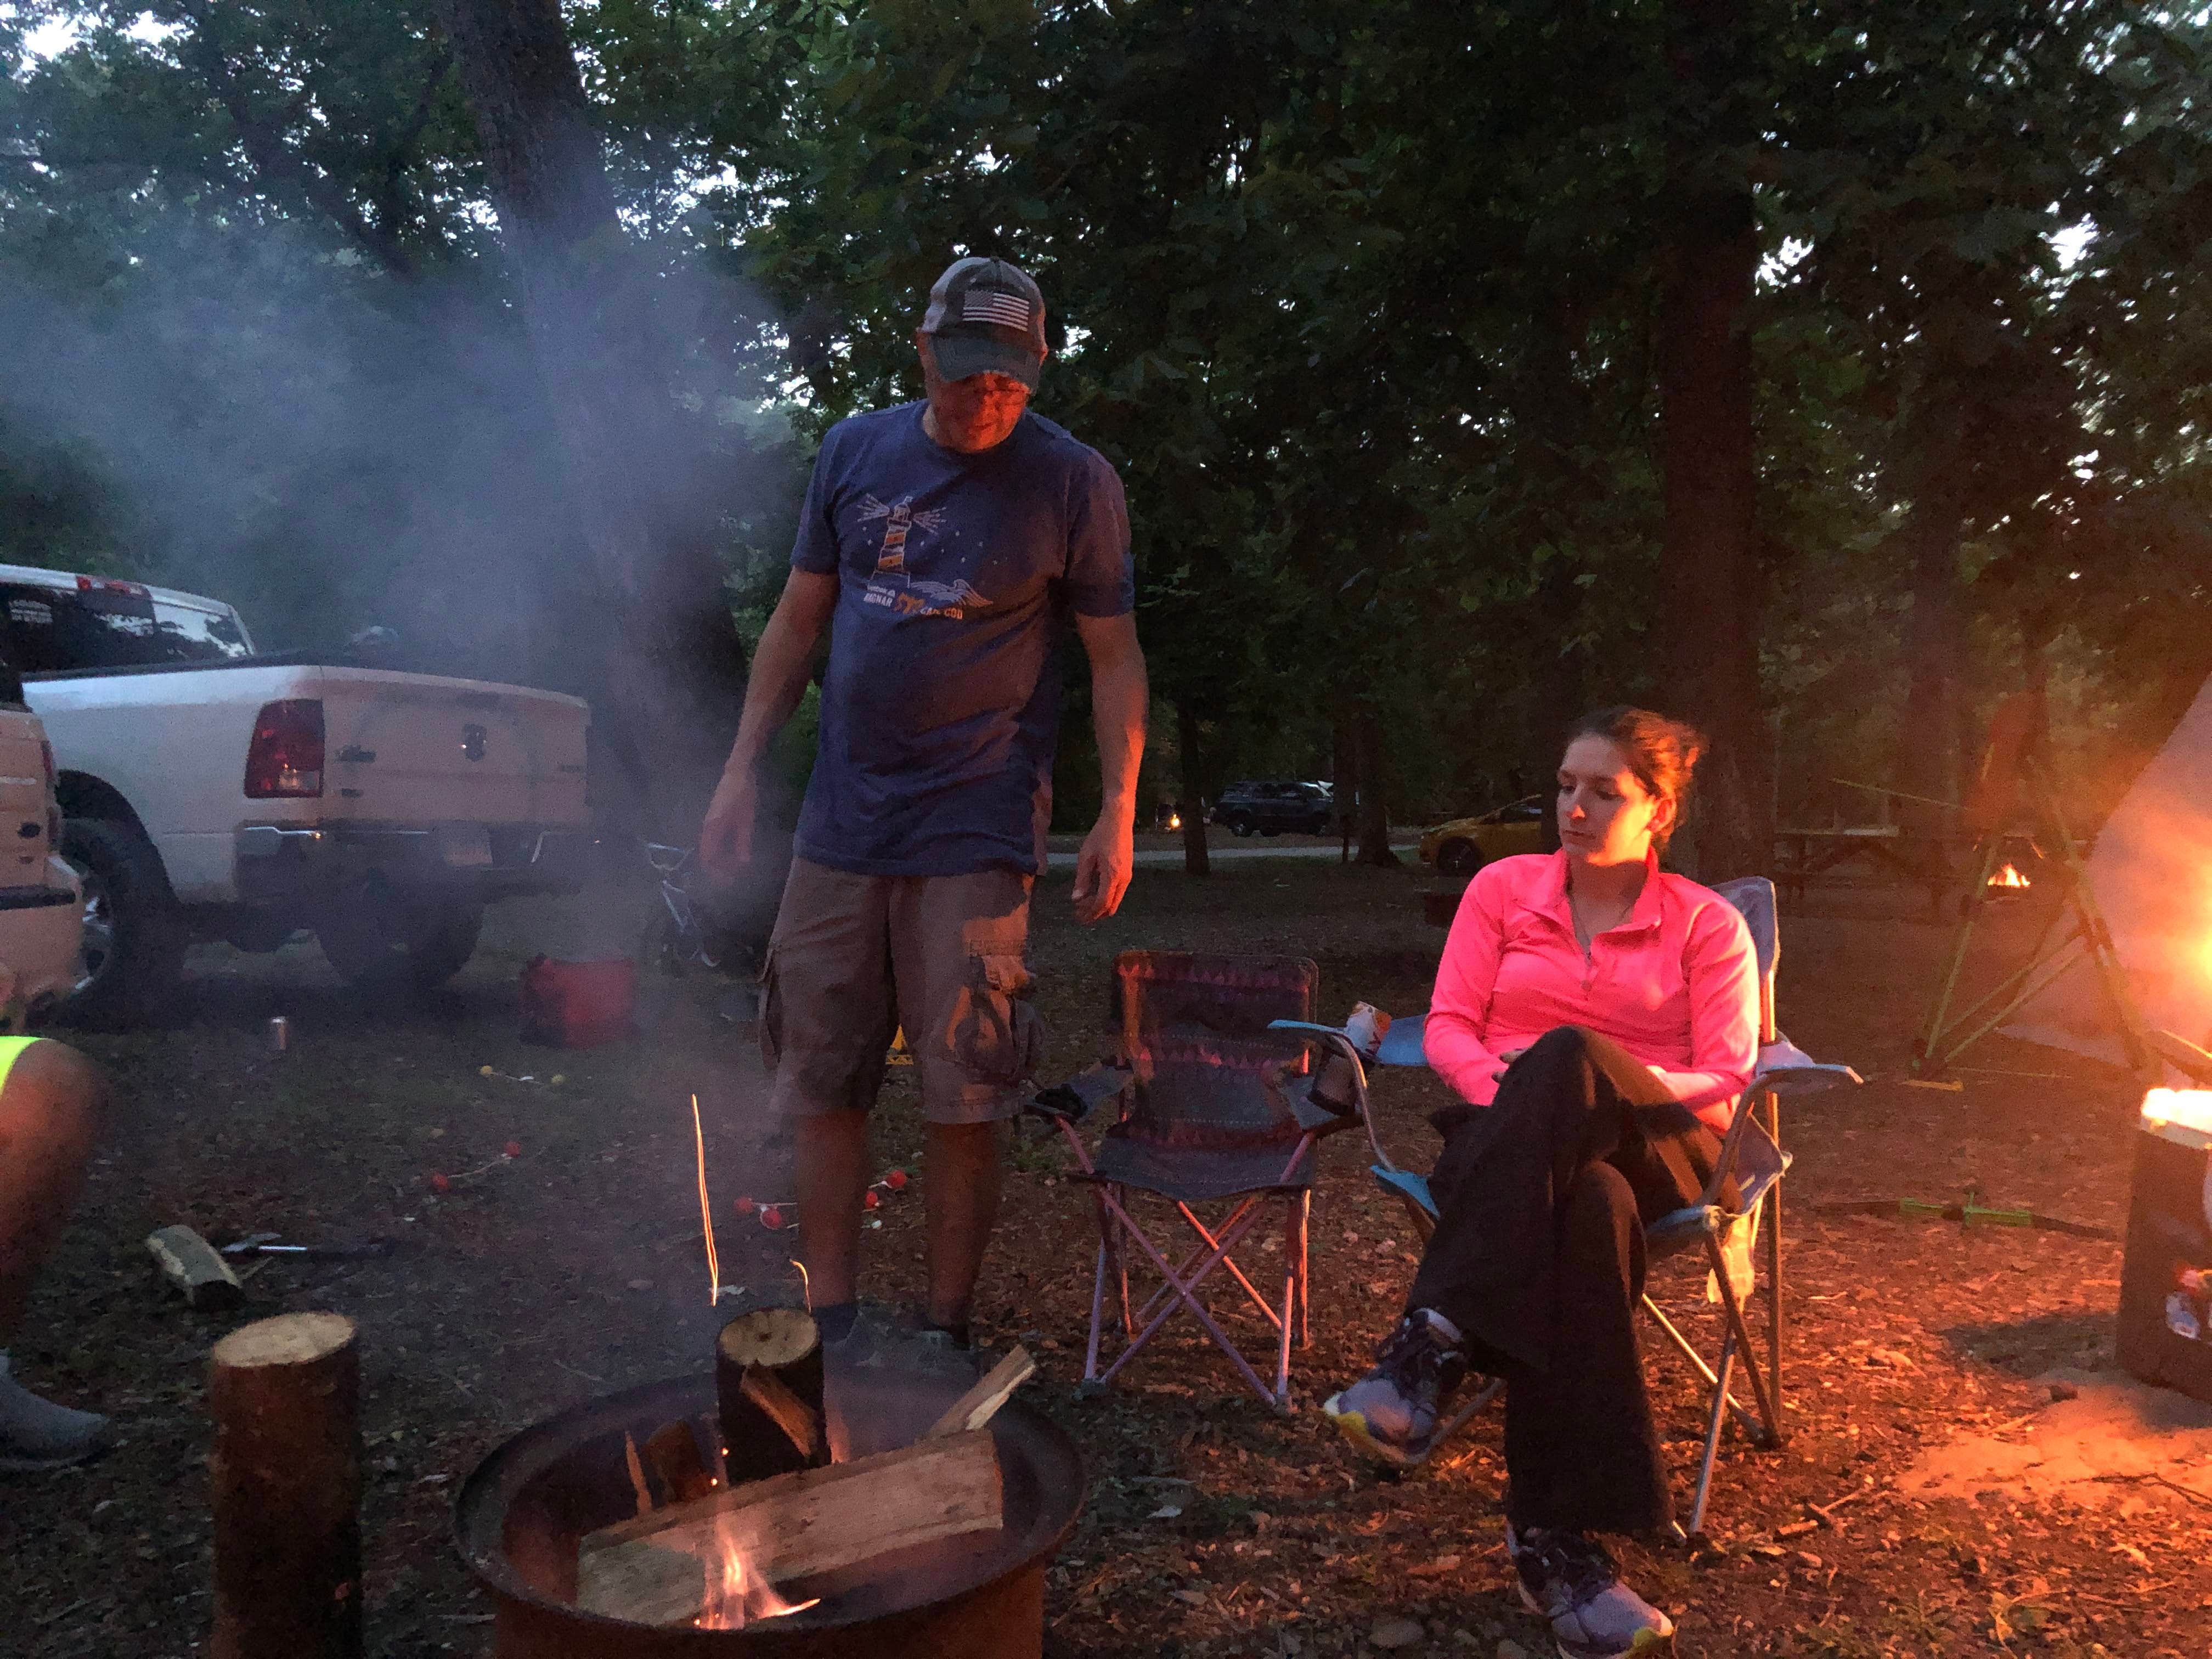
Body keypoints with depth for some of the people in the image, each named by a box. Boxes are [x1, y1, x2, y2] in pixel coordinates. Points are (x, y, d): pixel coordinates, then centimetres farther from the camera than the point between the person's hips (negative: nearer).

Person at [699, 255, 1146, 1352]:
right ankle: (828, 1322, 20)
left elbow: (1114, 656, 1)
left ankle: (943, 1333, 15)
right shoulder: (855, 451, 9)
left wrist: (1118, 811, -7)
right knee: (822, 1085, 6)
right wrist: (743, 769, 9)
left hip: (974, 832, -4)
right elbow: (798, 620, 13)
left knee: (962, 1097, -1)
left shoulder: (1071, 481, -1)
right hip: (840, 824, 4)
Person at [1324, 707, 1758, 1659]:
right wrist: (1504, 1090, -16)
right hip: (1515, 1145, 1)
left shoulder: (1707, 924, 10)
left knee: (1569, 1056, -38)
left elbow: (1724, 1079, 1)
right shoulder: (1504, 887, 14)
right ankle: (1559, 1537, -40)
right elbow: (1447, 1028, 8)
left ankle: (1433, 1346, -43)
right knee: (1586, 1206, -39)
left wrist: (1575, 1087, -16)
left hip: (1653, 1149, -1)